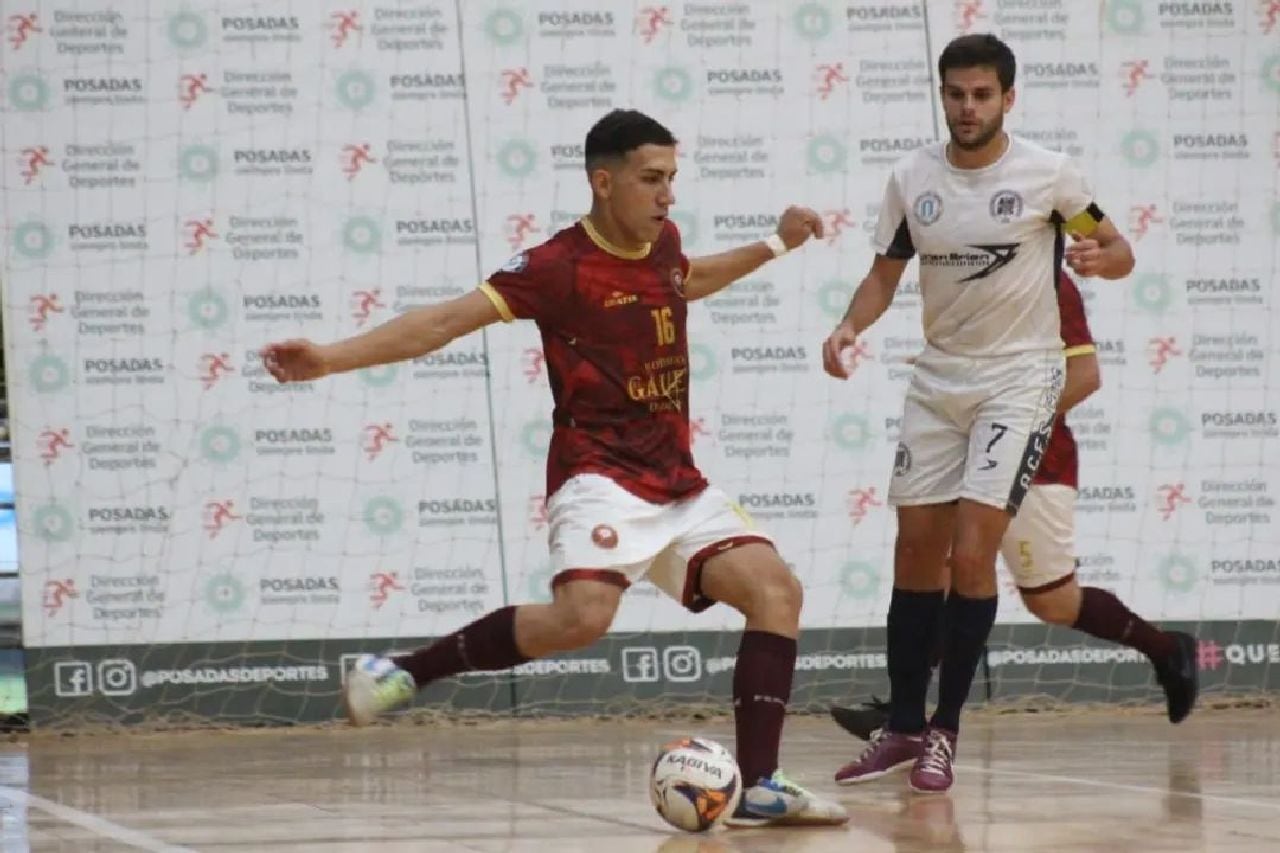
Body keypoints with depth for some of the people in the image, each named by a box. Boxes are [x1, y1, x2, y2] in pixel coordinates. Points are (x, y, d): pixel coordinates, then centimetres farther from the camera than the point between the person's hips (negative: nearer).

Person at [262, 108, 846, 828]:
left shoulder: (663, 243, 10)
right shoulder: (560, 266, -12)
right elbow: (448, 320, -15)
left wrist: (775, 245, 38)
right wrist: (333, 358, -23)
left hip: (680, 486, 8)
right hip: (602, 479, -7)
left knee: (777, 590, -7)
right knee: (582, 616, -31)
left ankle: (759, 788, -6)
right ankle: (402, 673, -15)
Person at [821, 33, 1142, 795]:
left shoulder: (1049, 173, -9)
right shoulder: (913, 178, 0)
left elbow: (1119, 252, 1)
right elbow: (886, 272, 9)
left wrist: (1101, 256, -23)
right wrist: (851, 327, -11)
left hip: (1020, 375, -4)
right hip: (939, 377, 4)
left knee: (971, 554, -13)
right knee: (917, 552, 6)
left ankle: (946, 731, -1)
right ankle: (905, 727, 18)